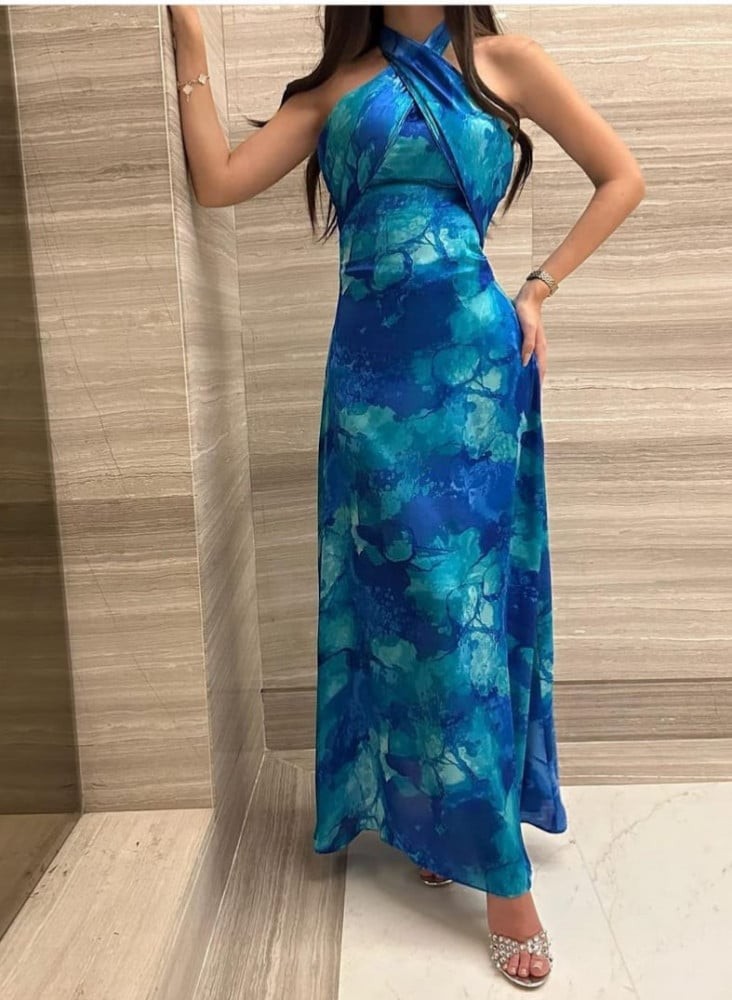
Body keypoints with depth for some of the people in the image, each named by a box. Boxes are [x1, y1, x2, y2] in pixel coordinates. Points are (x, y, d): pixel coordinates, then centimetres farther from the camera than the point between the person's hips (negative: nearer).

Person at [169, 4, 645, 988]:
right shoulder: (335, 83, 15)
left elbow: (622, 178, 11)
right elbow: (218, 179, 3)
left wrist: (539, 287, 3)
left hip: (471, 360, -1)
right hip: (372, 368, 2)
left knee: (459, 591, 0)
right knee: (415, 593, 3)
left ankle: (475, 845, 15)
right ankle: (467, 844, 20)